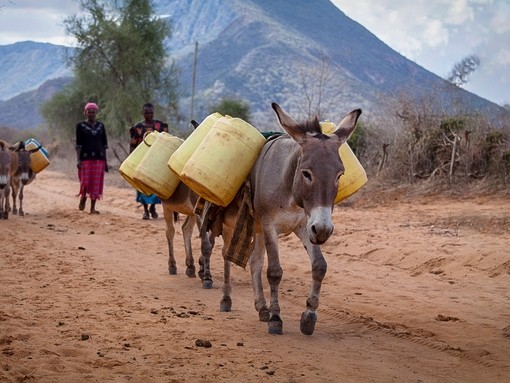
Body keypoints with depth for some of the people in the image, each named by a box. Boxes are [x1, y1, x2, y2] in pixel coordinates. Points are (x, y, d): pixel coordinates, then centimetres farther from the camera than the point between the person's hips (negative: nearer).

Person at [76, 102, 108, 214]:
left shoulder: (100, 125, 11)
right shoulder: (81, 125, 2)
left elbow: (104, 144, 13)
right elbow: (78, 144, -2)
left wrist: (105, 161, 10)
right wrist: (78, 160, -11)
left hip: (99, 158, 3)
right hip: (85, 157, -3)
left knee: (96, 183, 0)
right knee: (85, 180, -5)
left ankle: (93, 207, 6)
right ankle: (83, 197, 26)